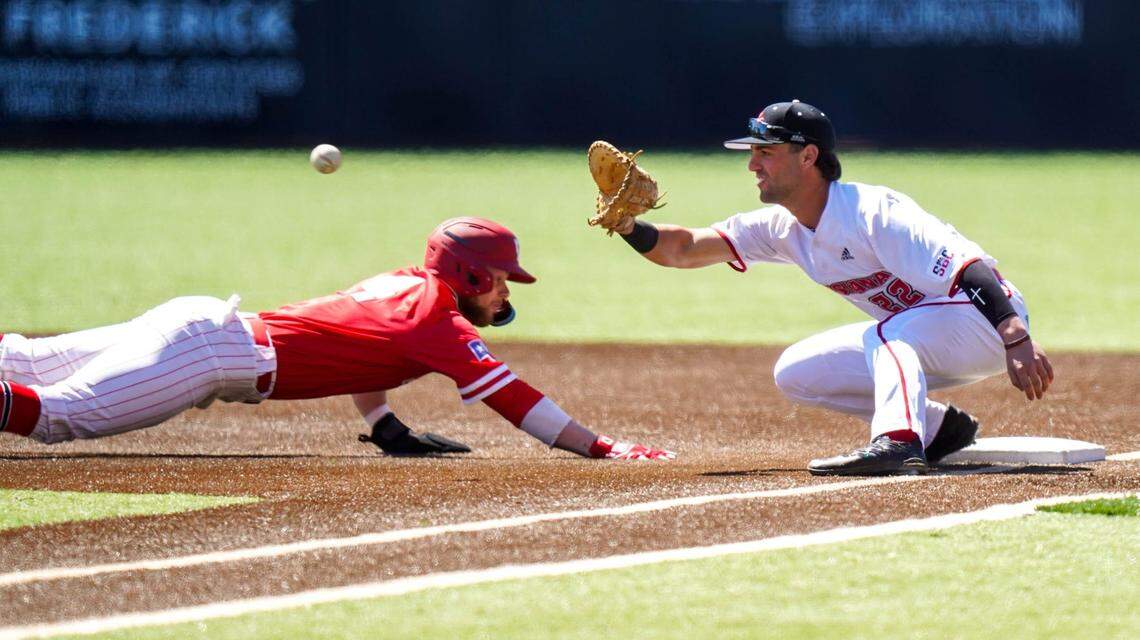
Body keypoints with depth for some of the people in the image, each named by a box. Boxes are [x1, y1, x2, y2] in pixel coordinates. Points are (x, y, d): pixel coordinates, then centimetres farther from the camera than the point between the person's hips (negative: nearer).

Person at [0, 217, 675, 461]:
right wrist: (599, 447, -13)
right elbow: (510, 396, -14)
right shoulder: (440, 323, -9)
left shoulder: (404, 281, 17)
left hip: (201, 317, 9)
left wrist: (389, 428, 29)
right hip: (209, 355, -9)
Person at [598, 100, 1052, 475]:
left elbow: (969, 268, -35)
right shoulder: (784, 228, -1)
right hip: (905, 343, 9)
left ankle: (899, 441, -47)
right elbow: (685, 250, -4)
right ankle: (938, 426, 4)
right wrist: (628, 226, -24)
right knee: (795, 373, 2)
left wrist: (1017, 341, -47)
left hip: (989, 323, -9)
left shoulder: (872, 214, -27)